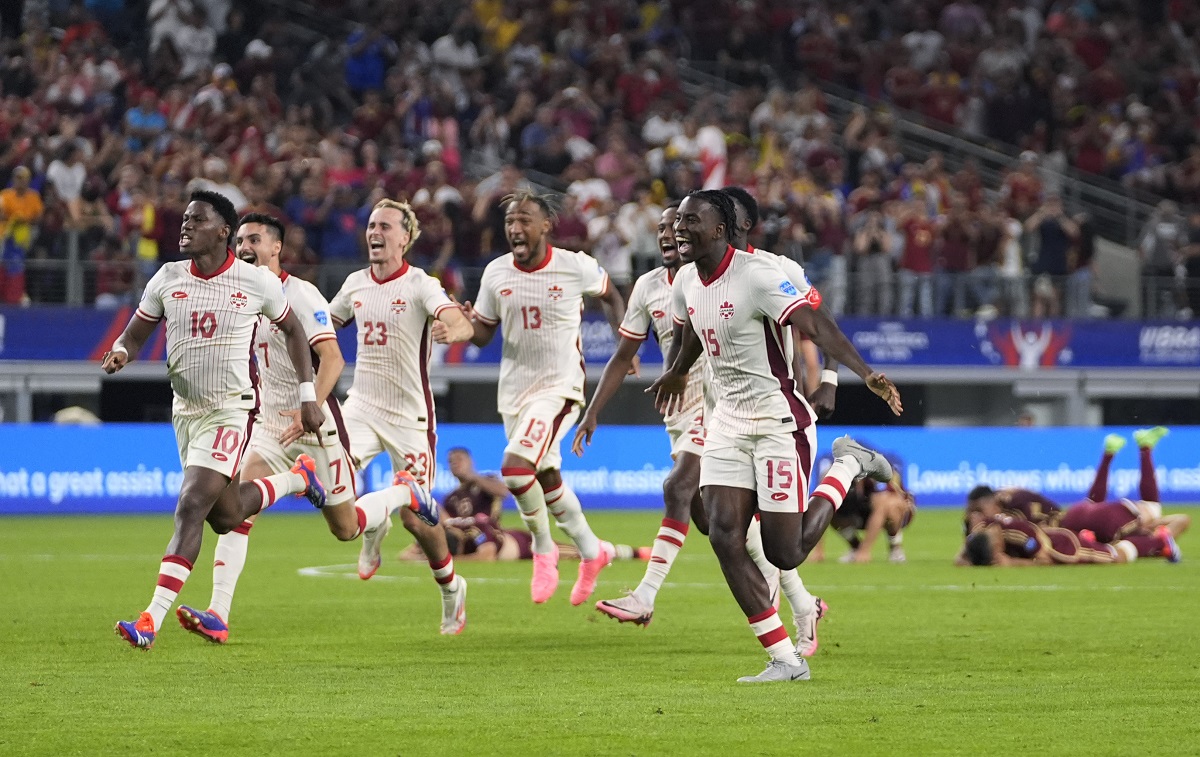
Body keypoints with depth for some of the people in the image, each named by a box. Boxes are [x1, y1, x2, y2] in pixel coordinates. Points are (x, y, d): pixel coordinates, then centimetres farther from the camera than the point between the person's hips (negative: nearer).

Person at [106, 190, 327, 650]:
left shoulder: (257, 283, -9)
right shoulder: (167, 280, 0)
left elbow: (293, 331, 7)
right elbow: (135, 334, 8)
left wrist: (308, 396, 5)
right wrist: (119, 353, -16)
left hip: (231, 409, -6)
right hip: (186, 409, 6)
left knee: (191, 508, -18)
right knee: (225, 517, 15)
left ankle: (151, 622, -19)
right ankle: (296, 478, 45)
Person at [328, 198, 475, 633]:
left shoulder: (421, 286, -11)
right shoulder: (356, 284, 5)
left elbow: (463, 325, -29)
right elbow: (325, 325, 24)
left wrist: (451, 330, -51)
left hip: (410, 414, -4)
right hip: (362, 406, 4)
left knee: (415, 516, -5)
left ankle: (450, 586, 23)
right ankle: (373, 525, 12)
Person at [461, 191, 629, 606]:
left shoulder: (576, 267, -11)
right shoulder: (496, 273, -1)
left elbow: (611, 297, 10)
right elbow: (483, 335, 7)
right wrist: (469, 324, -16)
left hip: (560, 386, -5)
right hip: (514, 389, 5)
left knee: (515, 466, -23)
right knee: (546, 476, 15)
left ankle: (543, 548, 2)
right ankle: (591, 550, 37)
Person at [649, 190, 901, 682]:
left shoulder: (758, 275, -20)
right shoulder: (687, 281, 5)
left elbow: (816, 326, -29)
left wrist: (866, 374, -43)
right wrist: (677, 373, 48)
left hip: (778, 424, -7)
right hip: (727, 424, 7)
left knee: (785, 553, -5)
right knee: (724, 535, -9)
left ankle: (847, 467, 22)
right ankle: (785, 660, -2)